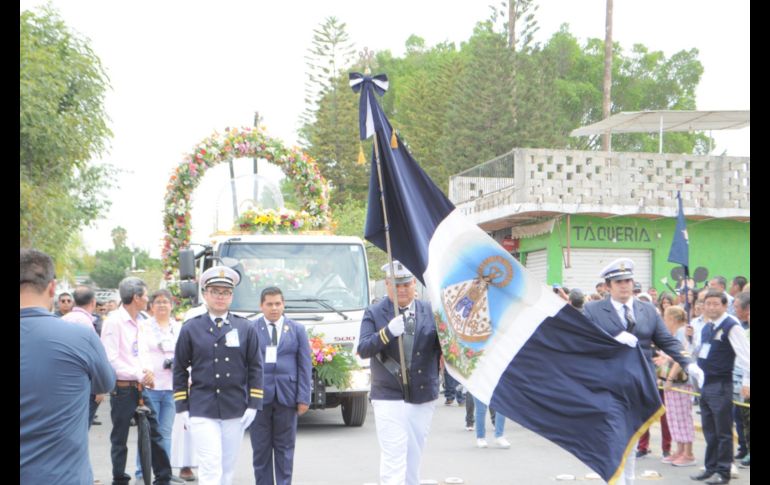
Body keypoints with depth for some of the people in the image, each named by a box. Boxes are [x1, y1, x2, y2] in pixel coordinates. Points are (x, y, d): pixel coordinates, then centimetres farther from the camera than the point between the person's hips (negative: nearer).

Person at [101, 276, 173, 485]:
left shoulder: (137, 323, 13)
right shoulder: (114, 321, -13)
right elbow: (111, 360, -18)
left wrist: (148, 371, -3)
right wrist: (140, 375, -16)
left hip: (140, 388, 8)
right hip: (122, 389, -8)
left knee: (154, 433, 10)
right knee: (120, 439, 4)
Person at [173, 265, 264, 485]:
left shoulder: (246, 329, 6)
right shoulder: (190, 329, 4)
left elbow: (255, 368, 7)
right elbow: (179, 370, 6)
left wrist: (253, 404, 0)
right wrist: (182, 407, 1)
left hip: (236, 410, 2)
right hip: (201, 410, -2)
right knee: (210, 467, -10)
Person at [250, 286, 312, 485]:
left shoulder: (297, 329, 9)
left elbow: (305, 366, 6)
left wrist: (304, 398, -1)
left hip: (286, 396, 1)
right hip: (259, 396, -1)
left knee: (284, 448, 5)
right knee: (261, 448, 3)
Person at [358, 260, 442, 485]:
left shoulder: (430, 311, 7)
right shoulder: (374, 313, 0)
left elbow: (444, 348, 3)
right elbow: (363, 349, -10)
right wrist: (388, 332, -26)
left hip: (424, 397, 3)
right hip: (390, 398, -3)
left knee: (414, 460, 13)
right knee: (393, 460, -8)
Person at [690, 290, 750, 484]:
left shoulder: (731, 326, -12)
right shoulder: (706, 327, 12)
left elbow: (744, 354, -17)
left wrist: (747, 380, -24)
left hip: (721, 385, -8)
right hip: (705, 383, 8)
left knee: (723, 431, -1)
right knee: (709, 430, 14)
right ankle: (711, 468, 22)